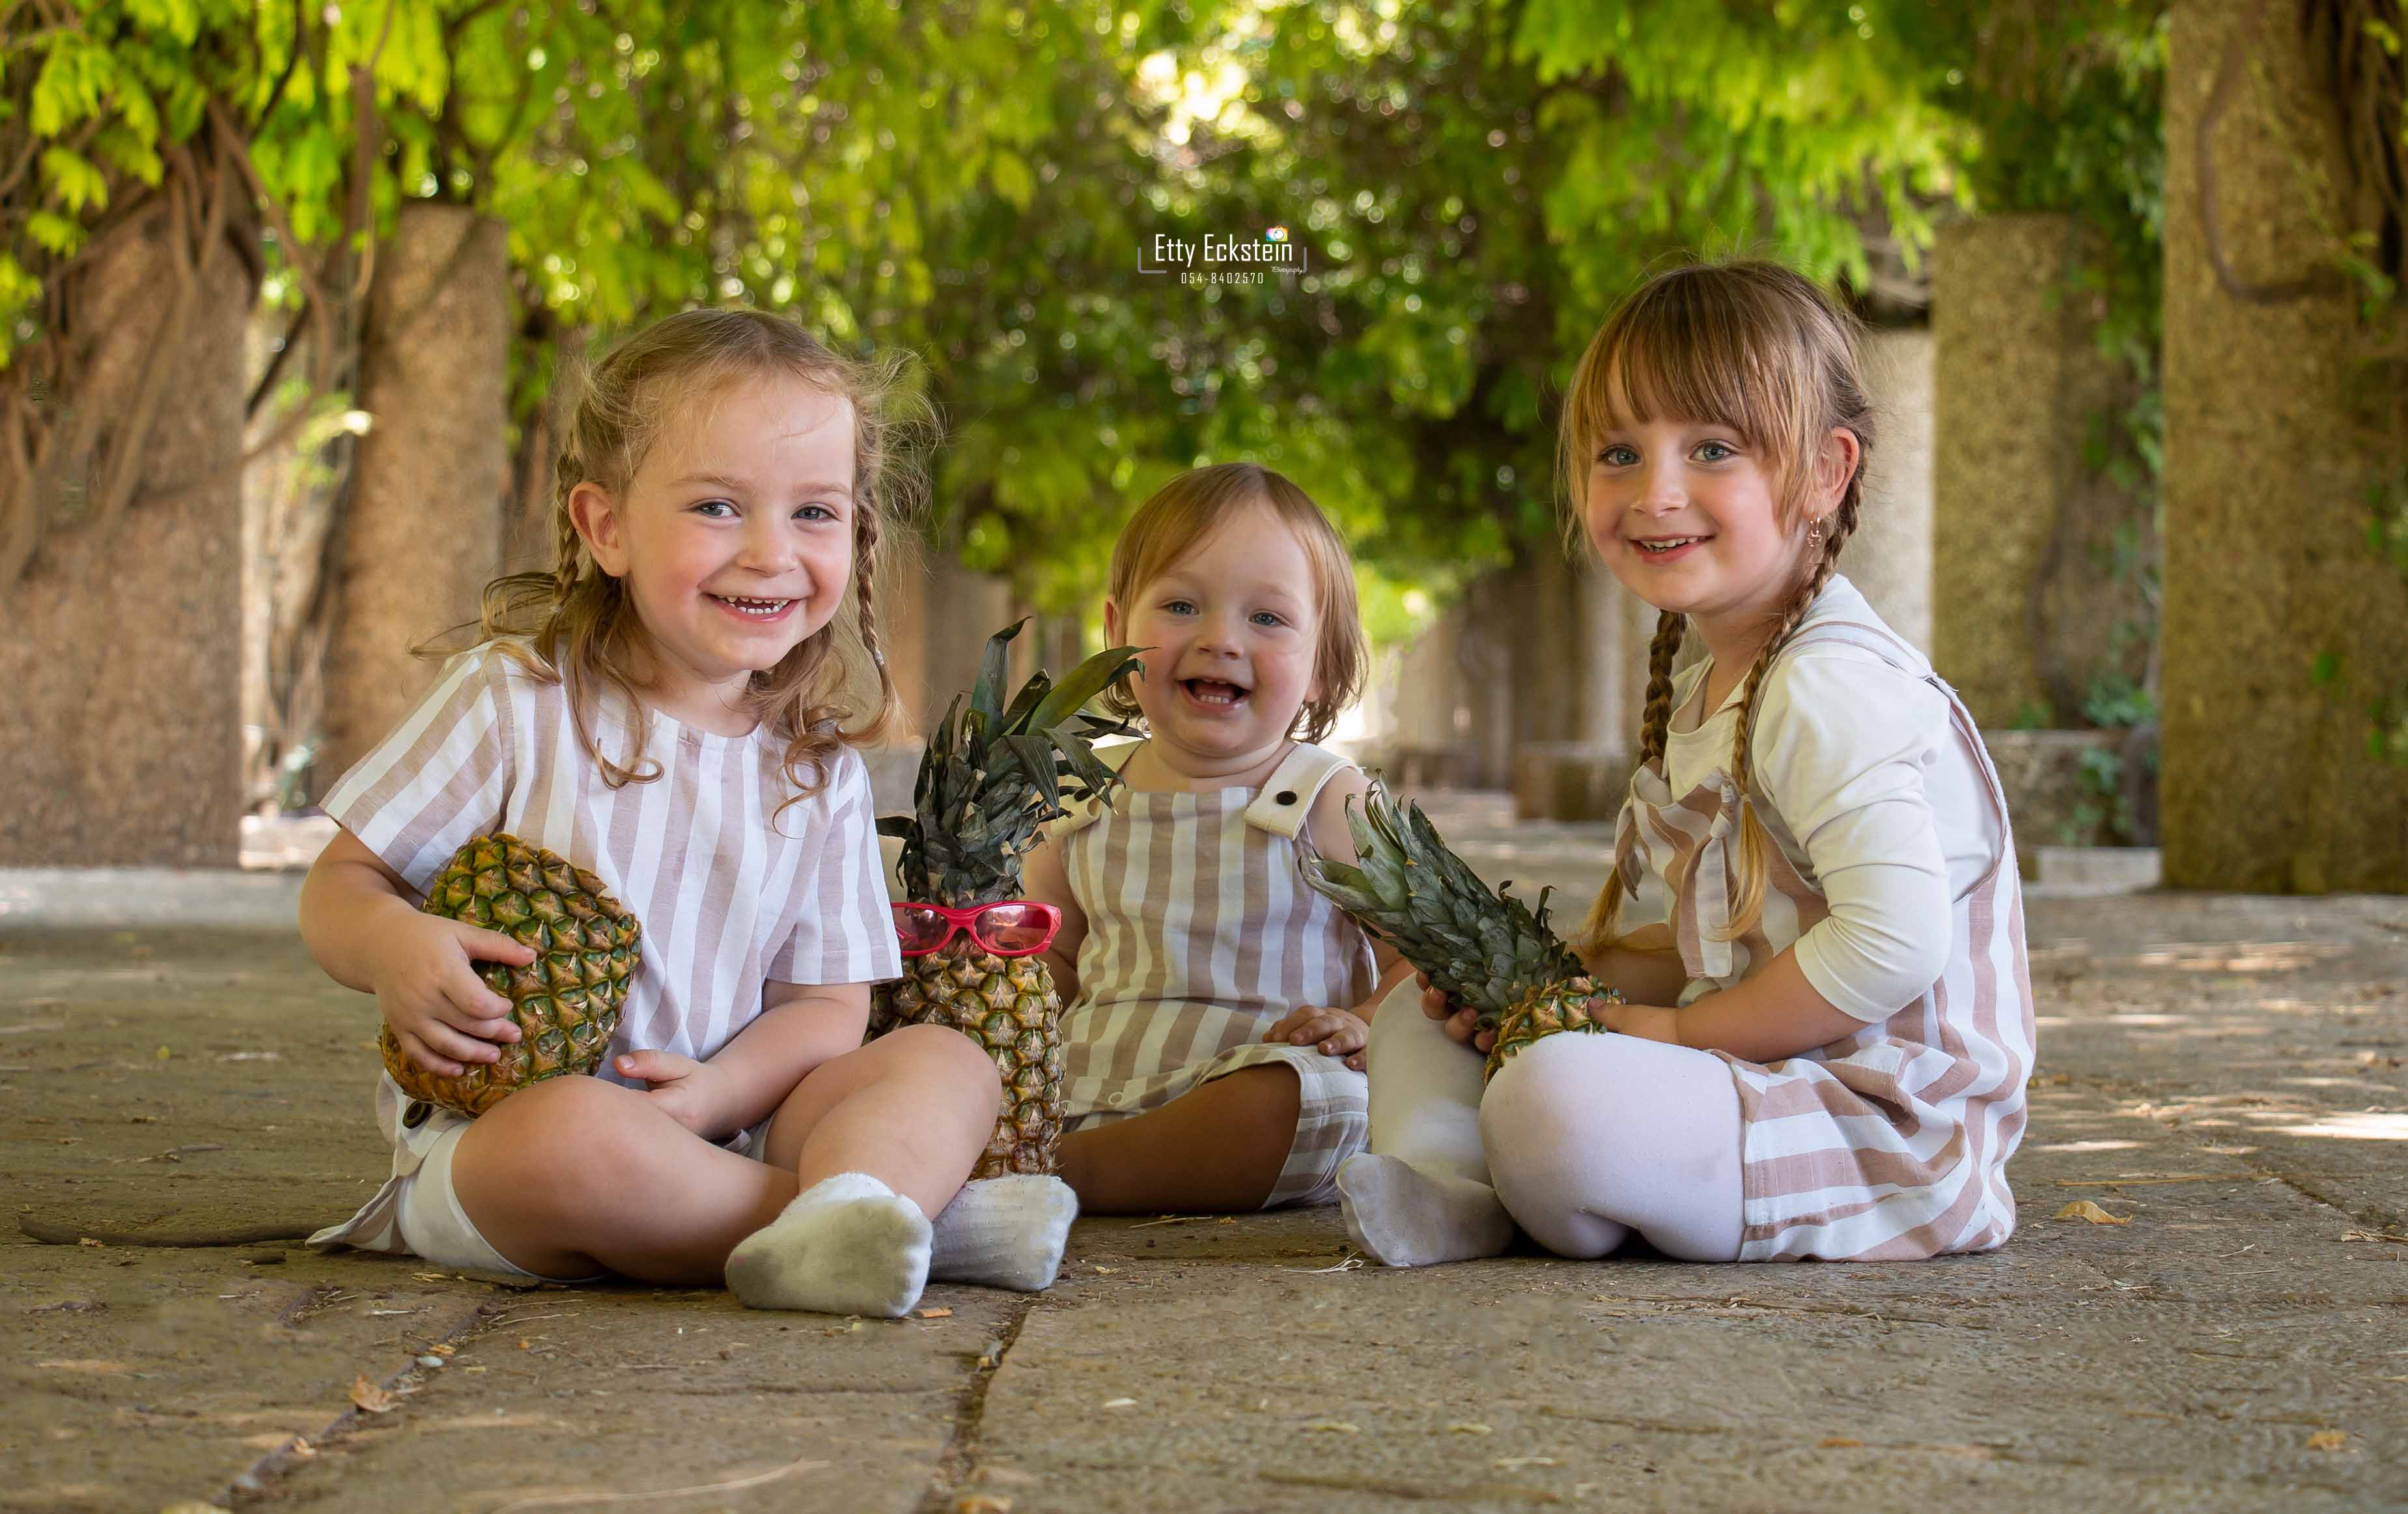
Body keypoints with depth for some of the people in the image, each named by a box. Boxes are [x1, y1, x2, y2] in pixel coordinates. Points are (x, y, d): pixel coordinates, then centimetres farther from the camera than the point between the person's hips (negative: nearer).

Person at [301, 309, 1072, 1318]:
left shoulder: (820, 770, 7)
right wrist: (391, 945, -25)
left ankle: (839, 1218, -44)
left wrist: (720, 1090, -15)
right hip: (487, 1134, -5)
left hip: (724, 1132, 5)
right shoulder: (517, 702, -4)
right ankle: (916, 1219, -29)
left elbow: (824, 1005, 7)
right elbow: (340, 885, 0)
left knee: (947, 1061, -12)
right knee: (570, 1132, -38)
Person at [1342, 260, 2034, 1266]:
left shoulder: (1833, 689, -18)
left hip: (1883, 1134, -11)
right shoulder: (1703, 696, 14)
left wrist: (1683, 1028, -18)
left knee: (1556, 1101, -36)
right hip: (1762, 1086, 11)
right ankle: (1441, 1190, -10)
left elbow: (1894, 942, -29)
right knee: (1422, 1016, 19)